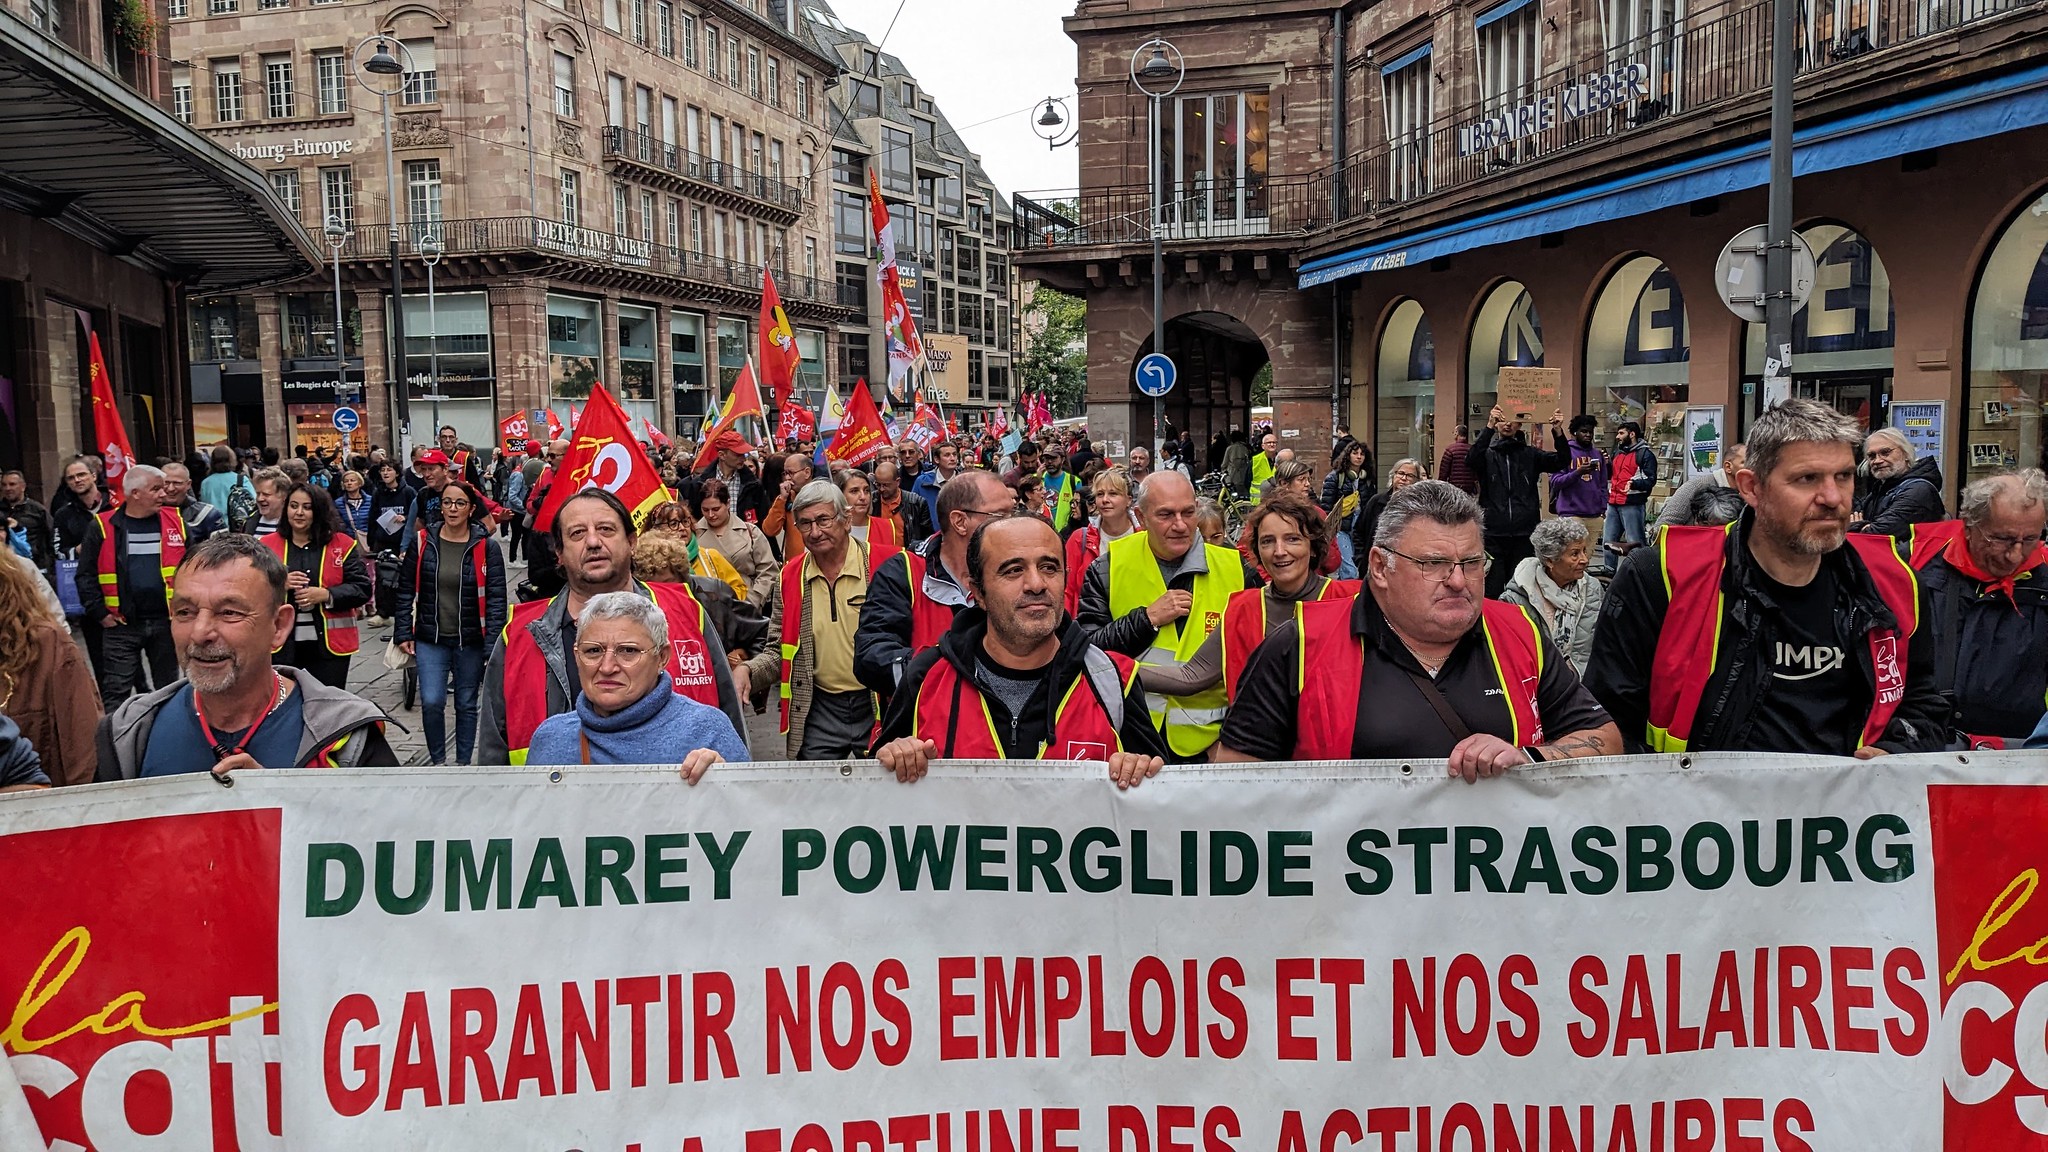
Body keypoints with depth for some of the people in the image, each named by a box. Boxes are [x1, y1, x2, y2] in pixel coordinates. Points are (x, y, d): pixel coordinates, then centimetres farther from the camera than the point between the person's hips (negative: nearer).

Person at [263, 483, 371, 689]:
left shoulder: (342, 544, 3)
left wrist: (327, 595, -16)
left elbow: (363, 588, -2)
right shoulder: (268, 545, 9)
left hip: (329, 645, -1)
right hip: (283, 645, 1)